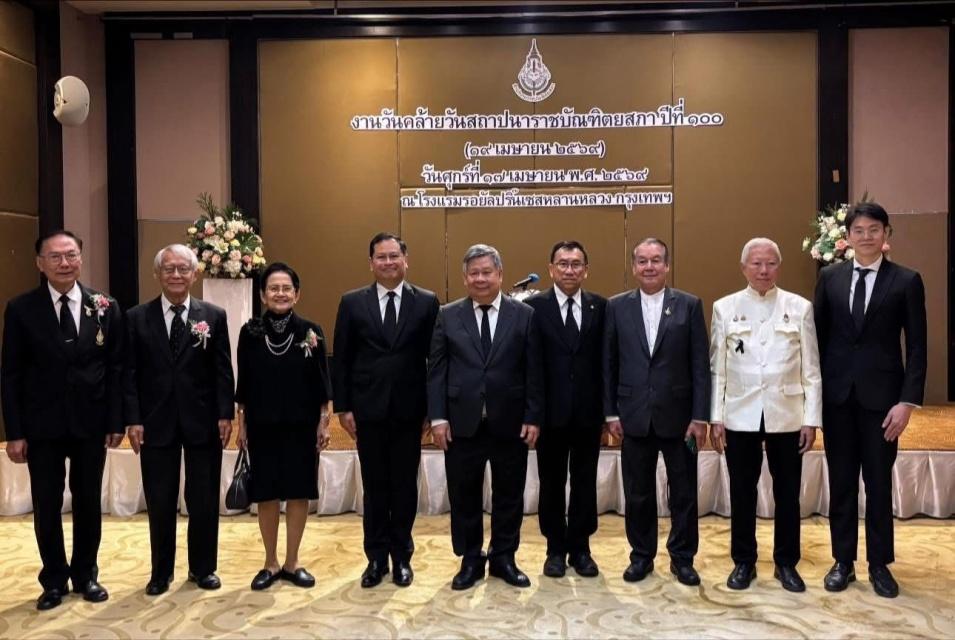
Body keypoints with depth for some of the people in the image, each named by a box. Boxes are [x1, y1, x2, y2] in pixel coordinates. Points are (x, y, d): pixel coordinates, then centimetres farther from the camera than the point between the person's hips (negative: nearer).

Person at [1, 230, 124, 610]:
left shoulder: (106, 307, 0)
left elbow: (116, 368, 1)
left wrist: (115, 421, -4)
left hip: (91, 422, 1)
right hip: (42, 425, 0)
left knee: (88, 502, 11)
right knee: (47, 506, 9)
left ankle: (86, 574, 27)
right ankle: (54, 580, 25)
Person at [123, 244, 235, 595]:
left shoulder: (214, 316, 3)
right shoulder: (137, 317, 3)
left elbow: (223, 370, 1)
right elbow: (131, 373, 0)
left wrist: (225, 414, -6)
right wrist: (133, 419, -7)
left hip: (203, 421, 0)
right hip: (156, 422, 0)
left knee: (204, 500, 8)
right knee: (160, 502, 8)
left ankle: (203, 568, 24)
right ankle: (161, 571, 24)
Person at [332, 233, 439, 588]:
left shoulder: (426, 302, 1)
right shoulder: (352, 302, 3)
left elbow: (435, 358, 1)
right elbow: (342, 359, 3)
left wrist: (432, 408, -2)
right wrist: (343, 407, -3)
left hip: (408, 410, 0)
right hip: (368, 409, 0)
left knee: (404, 486, 9)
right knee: (374, 487, 9)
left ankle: (402, 556, 23)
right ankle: (376, 557, 21)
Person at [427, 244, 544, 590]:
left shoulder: (524, 315, 2)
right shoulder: (447, 315, 4)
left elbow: (534, 372, 0)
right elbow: (436, 370, 1)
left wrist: (533, 417, -5)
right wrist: (437, 417, -6)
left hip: (510, 422, 0)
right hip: (462, 422, 0)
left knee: (508, 495, 11)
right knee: (464, 496, 9)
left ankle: (504, 558, 27)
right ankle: (470, 560, 25)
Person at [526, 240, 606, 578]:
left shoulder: (600, 306, 3)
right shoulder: (534, 306, -4)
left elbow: (606, 359, 2)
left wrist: (607, 407, -2)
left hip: (588, 411, 2)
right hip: (550, 410, -2)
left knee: (585, 482, 11)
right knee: (552, 483, 10)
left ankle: (581, 548, 25)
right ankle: (556, 548, 24)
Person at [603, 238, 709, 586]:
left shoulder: (690, 305, 0)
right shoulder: (616, 307, 3)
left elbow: (700, 364, -2)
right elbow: (608, 364, 4)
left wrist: (700, 416, -7)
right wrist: (610, 413, -1)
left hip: (678, 414, -1)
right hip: (634, 415, 1)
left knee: (684, 492, 9)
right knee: (638, 493, 10)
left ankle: (682, 558, 25)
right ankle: (641, 555, 26)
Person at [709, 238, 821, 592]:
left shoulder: (800, 307, 1)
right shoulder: (724, 308, 2)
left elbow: (811, 370, 2)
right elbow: (717, 369, 3)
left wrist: (812, 419, -2)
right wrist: (715, 417, -1)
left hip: (786, 416, 0)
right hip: (740, 416, 0)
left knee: (787, 493, 9)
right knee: (741, 492, 9)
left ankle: (786, 563, 25)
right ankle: (743, 562, 24)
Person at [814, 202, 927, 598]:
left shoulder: (907, 281, -1)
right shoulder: (830, 278, 6)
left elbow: (916, 347, -3)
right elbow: (819, 336, 7)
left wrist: (907, 401, -11)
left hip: (881, 395, -2)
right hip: (836, 395, 2)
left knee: (879, 483, 8)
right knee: (841, 482, 9)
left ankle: (879, 564, 22)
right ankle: (843, 561, 21)